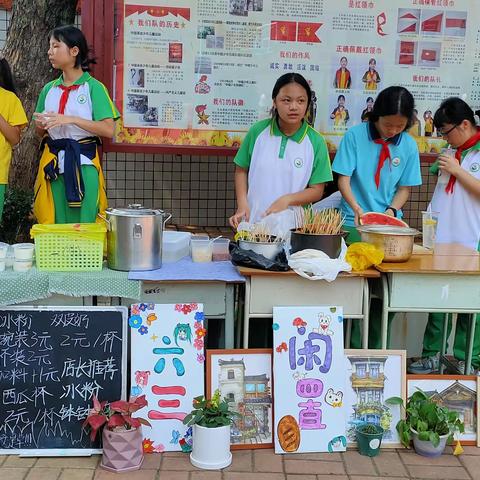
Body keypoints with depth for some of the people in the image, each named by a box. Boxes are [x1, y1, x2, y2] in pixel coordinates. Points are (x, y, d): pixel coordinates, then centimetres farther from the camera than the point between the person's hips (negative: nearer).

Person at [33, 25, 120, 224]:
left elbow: (108, 129, -14)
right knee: (53, 224, 7)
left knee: (83, 223, -2)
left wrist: (71, 120, -19)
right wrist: (42, 125, -4)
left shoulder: (94, 88, -4)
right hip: (53, 163, 4)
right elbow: (40, 132, 19)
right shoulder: (49, 89, 11)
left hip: (83, 163, -4)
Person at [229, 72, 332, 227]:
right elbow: (241, 170, 9)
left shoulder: (316, 141, -5)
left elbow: (317, 191, -2)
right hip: (253, 222, 1)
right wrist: (242, 205, -5)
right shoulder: (258, 131, -2)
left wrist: (286, 200, -17)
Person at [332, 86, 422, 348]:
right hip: (355, 222, -3)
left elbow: (405, 187, 8)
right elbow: (343, 179, -7)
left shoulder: (408, 145, 1)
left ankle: (375, 350, 16)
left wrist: (391, 211, -10)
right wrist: (356, 208, -22)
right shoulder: (355, 135, -7)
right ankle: (355, 349, 8)